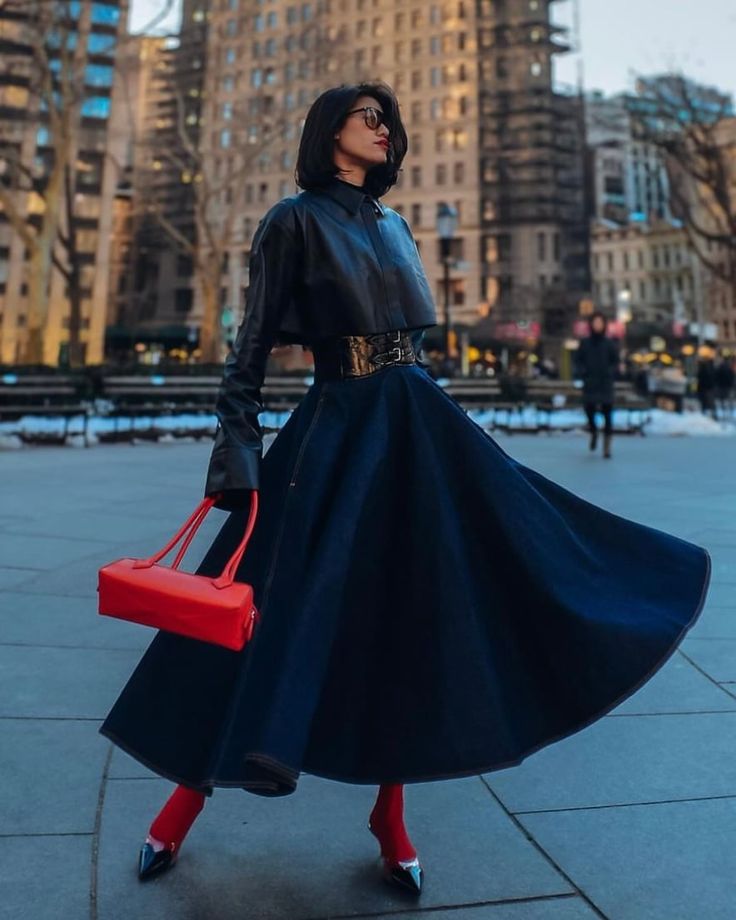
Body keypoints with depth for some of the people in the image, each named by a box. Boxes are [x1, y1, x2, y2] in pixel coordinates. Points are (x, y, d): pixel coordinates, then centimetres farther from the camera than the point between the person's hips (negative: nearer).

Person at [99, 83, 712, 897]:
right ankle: (185, 799, 14)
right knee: (285, 601, -6)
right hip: (338, 427, -6)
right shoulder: (295, 219, -1)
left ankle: (391, 817, 19)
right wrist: (237, 444, -17)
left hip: (420, 425, 6)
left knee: (405, 613, 5)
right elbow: (254, 341, -7)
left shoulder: (393, 225, 18)